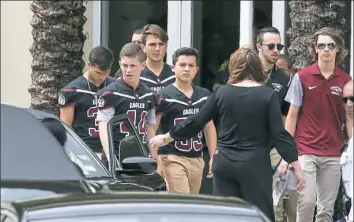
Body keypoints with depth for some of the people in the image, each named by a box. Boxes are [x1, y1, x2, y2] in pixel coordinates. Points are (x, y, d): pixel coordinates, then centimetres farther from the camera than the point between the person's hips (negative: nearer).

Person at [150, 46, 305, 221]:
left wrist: (166, 138, 19)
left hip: (224, 163, 3)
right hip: (254, 165, -3)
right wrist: (296, 166, -4)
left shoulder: (222, 92, 3)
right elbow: (279, 134, -8)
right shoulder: (267, 95, -4)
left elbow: (196, 122, 5)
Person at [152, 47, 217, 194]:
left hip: (197, 160, 6)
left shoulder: (204, 96, 11)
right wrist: (156, 161, -12)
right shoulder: (165, 96, -5)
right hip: (173, 159, -6)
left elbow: (209, 127, 21)